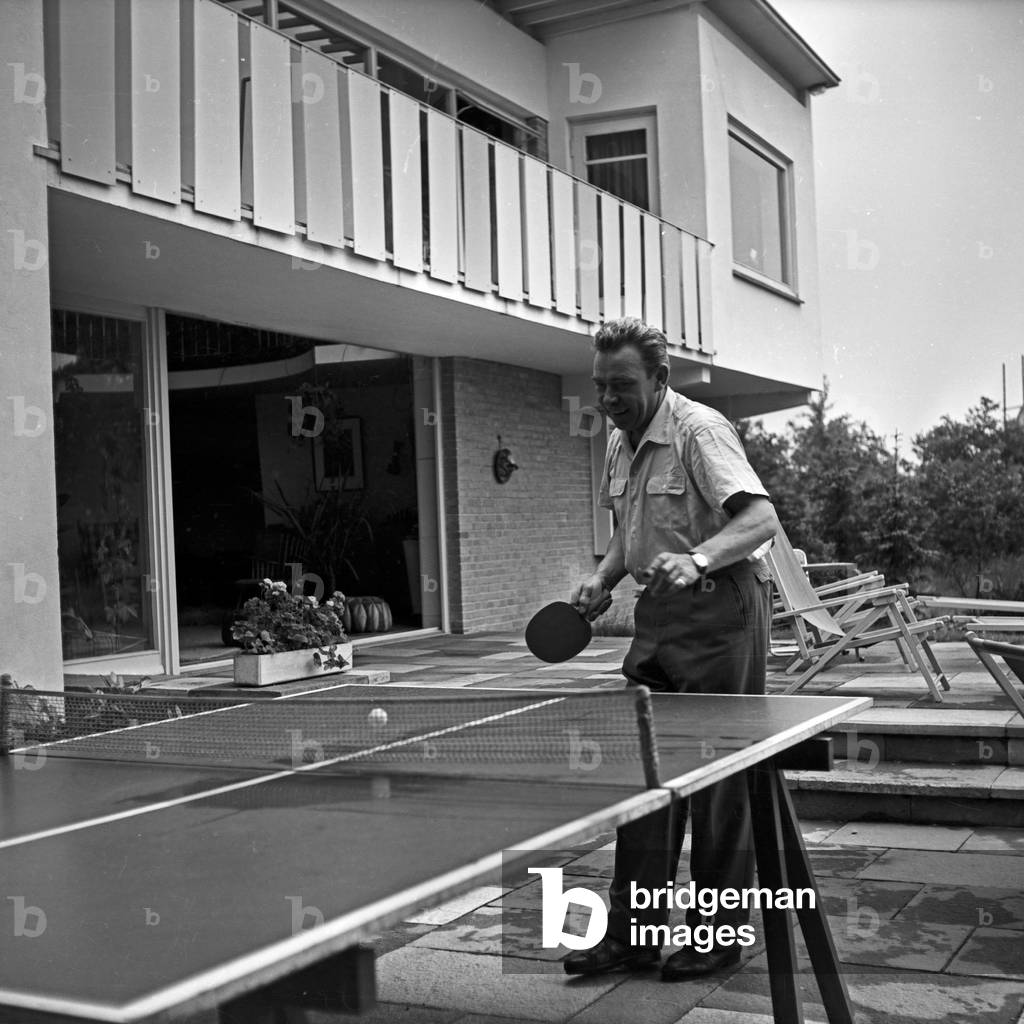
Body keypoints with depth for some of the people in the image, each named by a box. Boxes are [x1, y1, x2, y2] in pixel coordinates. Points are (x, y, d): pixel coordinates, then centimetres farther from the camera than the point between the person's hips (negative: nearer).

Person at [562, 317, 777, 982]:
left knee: (719, 775, 0)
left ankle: (718, 935, 13)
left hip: (721, 609, -8)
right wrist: (604, 580, 7)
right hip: (660, 612, 8)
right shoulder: (620, 445, 11)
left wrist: (696, 560, -41)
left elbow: (761, 518, -26)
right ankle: (633, 932, 14)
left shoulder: (699, 430, -15)